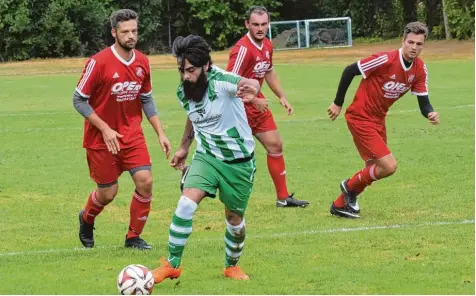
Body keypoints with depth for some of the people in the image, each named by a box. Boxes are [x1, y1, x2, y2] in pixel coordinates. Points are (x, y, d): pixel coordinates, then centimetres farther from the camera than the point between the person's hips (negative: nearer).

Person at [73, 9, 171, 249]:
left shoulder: (142, 62, 0)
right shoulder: (98, 62, -17)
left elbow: (147, 100, 11)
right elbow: (79, 100, -12)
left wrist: (160, 133, 5)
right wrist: (105, 129, -18)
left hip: (132, 134, 4)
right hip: (101, 137, -4)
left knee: (145, 181, -11)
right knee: (108, 192, 3)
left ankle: (134, 237, 7)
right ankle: (86, 220, 38)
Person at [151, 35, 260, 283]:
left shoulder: (220, 81, -25)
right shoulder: (183, 92, -7)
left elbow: (244, 84, -49)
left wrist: (251, 87, -73)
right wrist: (184, 147, 26)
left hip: (239, 160, -3)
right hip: (207, 156, 3)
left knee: (235, 218, 10)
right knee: (186, 204, -19)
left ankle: (232, 266, 36)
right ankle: (172, 265, -8)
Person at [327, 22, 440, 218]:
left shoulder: (420, 69, -4)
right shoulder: (386, 60, -25)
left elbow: (423, 102, -1)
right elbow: (349, 71, -18)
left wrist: (430, 114, -25)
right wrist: (338, 104, -11)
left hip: (378, 119, 8)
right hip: (360, 118, -8)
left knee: (376, 169, 17)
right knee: (389, 166, -15)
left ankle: (341, 204, 35)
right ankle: (351, 187, 10)